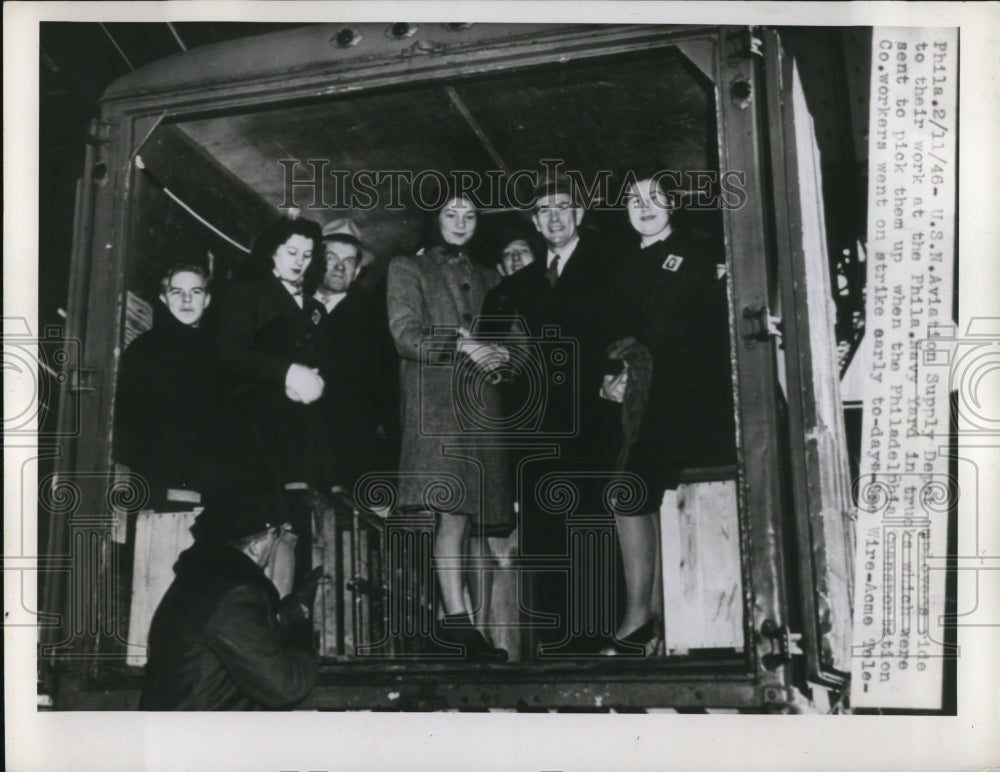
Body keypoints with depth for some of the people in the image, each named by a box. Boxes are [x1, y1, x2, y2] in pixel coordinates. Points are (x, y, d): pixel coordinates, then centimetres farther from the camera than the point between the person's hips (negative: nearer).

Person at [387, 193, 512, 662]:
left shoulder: (485, 278, 26)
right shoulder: (408, 270, 11)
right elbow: (405, 334, -2)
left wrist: (499, 352, -2)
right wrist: (459, 344, -14)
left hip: (482, 402, 5)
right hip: (436, 401, -5)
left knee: (464, 514, -1)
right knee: (453, 512, -18)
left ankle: (452, 618, 3)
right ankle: (458, 619, -22)